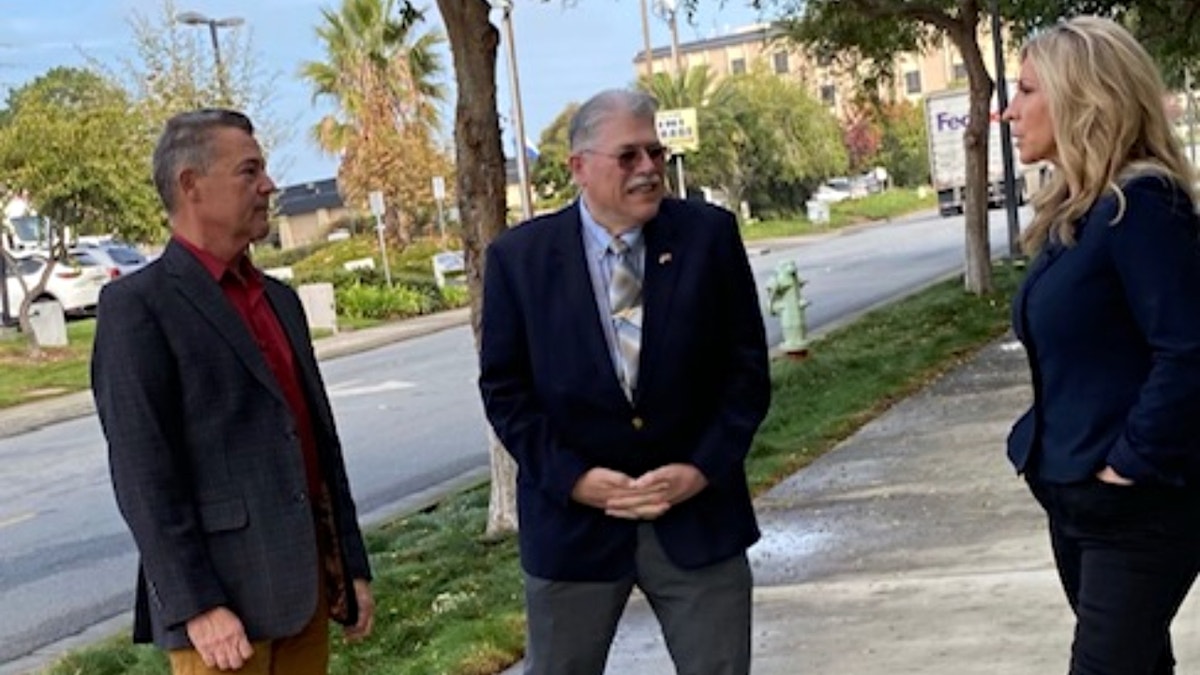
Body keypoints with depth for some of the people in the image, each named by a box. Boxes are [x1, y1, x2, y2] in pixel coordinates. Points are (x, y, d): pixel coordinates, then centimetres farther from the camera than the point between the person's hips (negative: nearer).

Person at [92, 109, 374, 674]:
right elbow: (142, 474, -14)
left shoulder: (278, 298, 15)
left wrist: (352, 563, 13)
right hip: (224, 597, -7)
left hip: (306, 584, 7)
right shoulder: (137, 305, -8)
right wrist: (196, 606, -18)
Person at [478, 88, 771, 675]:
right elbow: (504, 388, -1)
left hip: (697, 512, 1)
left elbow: (747, 366, 0)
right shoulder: (518, 257, -3)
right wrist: (572, 478, -12)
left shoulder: (710, 234, -1)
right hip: (573, 519, 0)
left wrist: (703, 468, -10)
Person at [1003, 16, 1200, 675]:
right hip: (1077, 495, 9)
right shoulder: (1072, 211, 10)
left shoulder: (1139, 205, -19)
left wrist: (1132, 462, -21)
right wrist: (1048, 446, 12)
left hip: (1141, 505, -9)